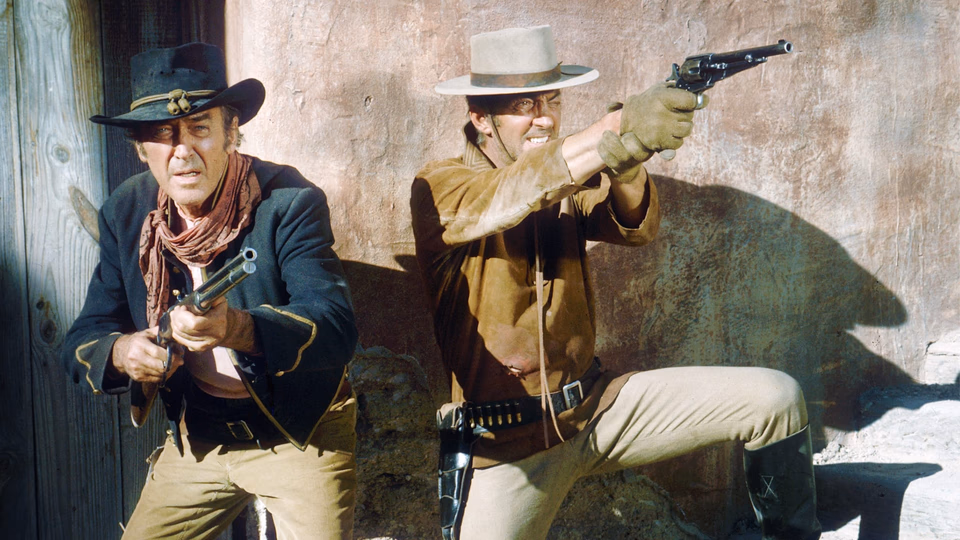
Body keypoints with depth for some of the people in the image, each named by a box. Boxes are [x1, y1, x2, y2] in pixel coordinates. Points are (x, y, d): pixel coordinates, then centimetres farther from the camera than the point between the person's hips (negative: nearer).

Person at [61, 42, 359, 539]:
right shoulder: (126, 212, -4)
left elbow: (337, 330, -31)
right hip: (197, 438, 4)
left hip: (300, 435, -4)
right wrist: (120, 352, -28)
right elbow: (82, 342, -3)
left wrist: (238, 328, -50)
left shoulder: (291, 203, -20)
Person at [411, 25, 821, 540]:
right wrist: (618, 130, -44)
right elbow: (501, 202, -31)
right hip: (506, 443, -4)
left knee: (775, 397, -4)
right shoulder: (438, 187, -9)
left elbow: (634, 226, -12)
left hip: (596, 402, 4)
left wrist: (622, 166, -35)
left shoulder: (570, 179, 7)